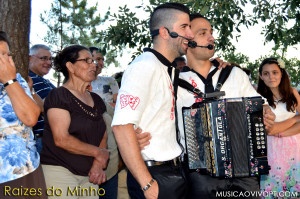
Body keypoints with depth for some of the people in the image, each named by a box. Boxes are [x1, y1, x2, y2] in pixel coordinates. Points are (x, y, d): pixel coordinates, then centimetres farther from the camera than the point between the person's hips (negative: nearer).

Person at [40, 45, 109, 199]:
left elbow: (103, 135, 12)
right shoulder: (58, 96, -9)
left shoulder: (96, 100, 14)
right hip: (60, 172, -6)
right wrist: (98, 152, -10)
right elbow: (61, 139, -17)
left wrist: (98, 164, -6)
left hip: (88, 174, 7)